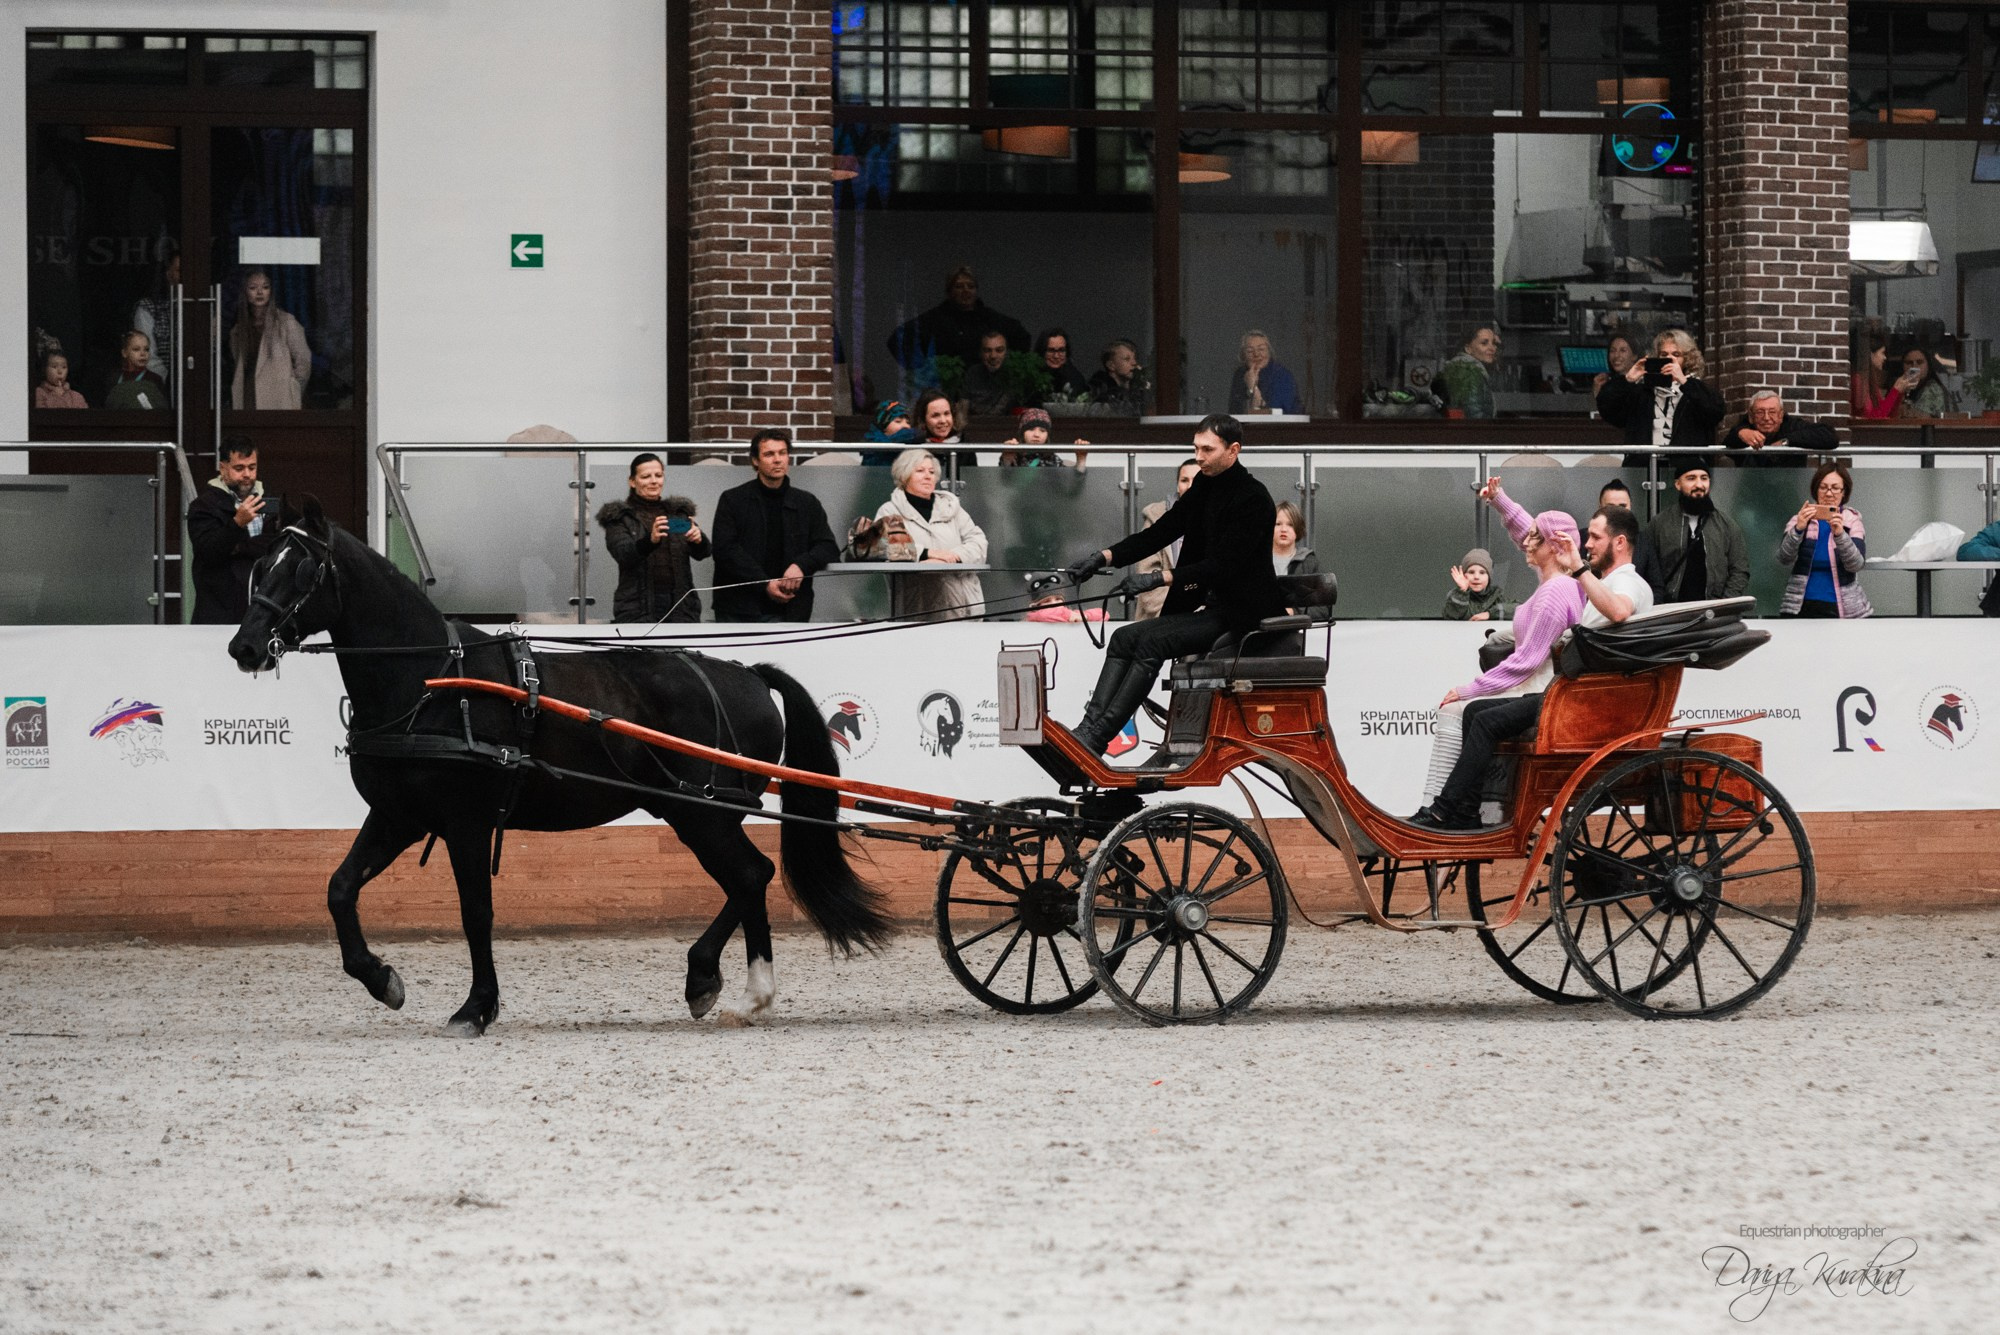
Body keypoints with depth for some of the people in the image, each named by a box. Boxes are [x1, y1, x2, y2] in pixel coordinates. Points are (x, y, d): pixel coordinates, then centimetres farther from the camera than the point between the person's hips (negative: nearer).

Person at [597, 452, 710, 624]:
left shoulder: (679, 512, 15)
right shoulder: (619, 518, 7)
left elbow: (701, 553, 1)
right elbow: (623, 554, -12)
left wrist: (698, 539, -23)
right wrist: (650, 540, -31)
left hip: (681, 608, 3)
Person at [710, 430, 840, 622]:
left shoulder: (807, 503, 13)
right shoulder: (732, 500, 5)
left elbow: (828, 548, 9)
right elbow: (726, 549, -4)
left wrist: (801, 566, -13)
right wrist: (764, 585, -15)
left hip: (789, 612, 1)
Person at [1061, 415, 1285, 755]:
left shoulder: (1253, 498, -15)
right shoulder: (1204, 488, 13)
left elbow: (1226, 565, -22)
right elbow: (1159, 532, 10)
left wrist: (1164, 578, -28)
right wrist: (1104, 557, -3)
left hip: (1240, 612, -9)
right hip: (1207, 605, 9)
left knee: (1151, 641, -25)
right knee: (1124, 638, -6)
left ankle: (1096, 738, -30)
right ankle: (1089, 729, -19)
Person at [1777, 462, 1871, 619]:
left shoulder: (1852, 521, 7)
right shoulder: (1801, 520, 8)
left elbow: (1856, 564, -7)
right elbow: (1784, 559, -5)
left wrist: (1840, 534, -23)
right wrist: (1798, 529, -22)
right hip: (1802, 607, 0)